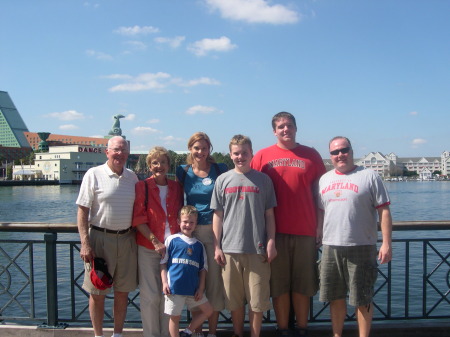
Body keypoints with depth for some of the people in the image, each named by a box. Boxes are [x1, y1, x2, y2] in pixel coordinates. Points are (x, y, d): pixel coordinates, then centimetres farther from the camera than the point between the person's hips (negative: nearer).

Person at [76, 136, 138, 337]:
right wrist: (85, 244, -13)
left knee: (123, 291, 11)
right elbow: (82, 211, -7)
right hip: (100, 238, -4)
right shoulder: (94, 174, -5)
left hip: (127, 239, 4)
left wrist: (139, 238, 10)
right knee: (97, 292, 6)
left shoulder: (132, 177, 8)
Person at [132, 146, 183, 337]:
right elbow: (138, 219, -6)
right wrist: (155, 241, -14)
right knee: (151, 296, 1)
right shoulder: (142, 187, -1)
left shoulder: (176, 187, 9)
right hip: (148, 248, -3)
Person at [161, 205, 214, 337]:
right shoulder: (172, 240, -1)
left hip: (193, 289, 5)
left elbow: (203, 268, 12)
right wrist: (164, 283, -7)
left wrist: (201, 288, 5)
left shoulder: (199, 245, 10)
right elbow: (163, 263, 0)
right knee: (175, 317, 5)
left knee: (208, 310, 8)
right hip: (174, 287, -4)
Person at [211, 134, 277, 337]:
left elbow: (269, 215, 6)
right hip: (230, 248, 1)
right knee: (235, 299, 11)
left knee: (257, 299, 5)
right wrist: (217, 247, 3)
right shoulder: (223, 180, 6)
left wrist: (271, 243, -1)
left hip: (257, 249, -1)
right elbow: (218, 216, 7)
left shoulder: (263, 180, 4)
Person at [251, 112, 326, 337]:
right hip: (275, 231, 0)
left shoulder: (311, 155, 8)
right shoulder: (262, 156, 5)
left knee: (302, 285, 8)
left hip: (305, 231, 1)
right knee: (279, 284, 6)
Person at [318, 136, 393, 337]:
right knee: (335, 297, 13)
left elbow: (384, 211, -4)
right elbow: (319, 213, 16)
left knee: (363, 299, 4)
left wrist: (386, 243, -11)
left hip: (361, 247, -4)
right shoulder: (324, 180, 13)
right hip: (330, 247, 4)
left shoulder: (369, 176, -1)